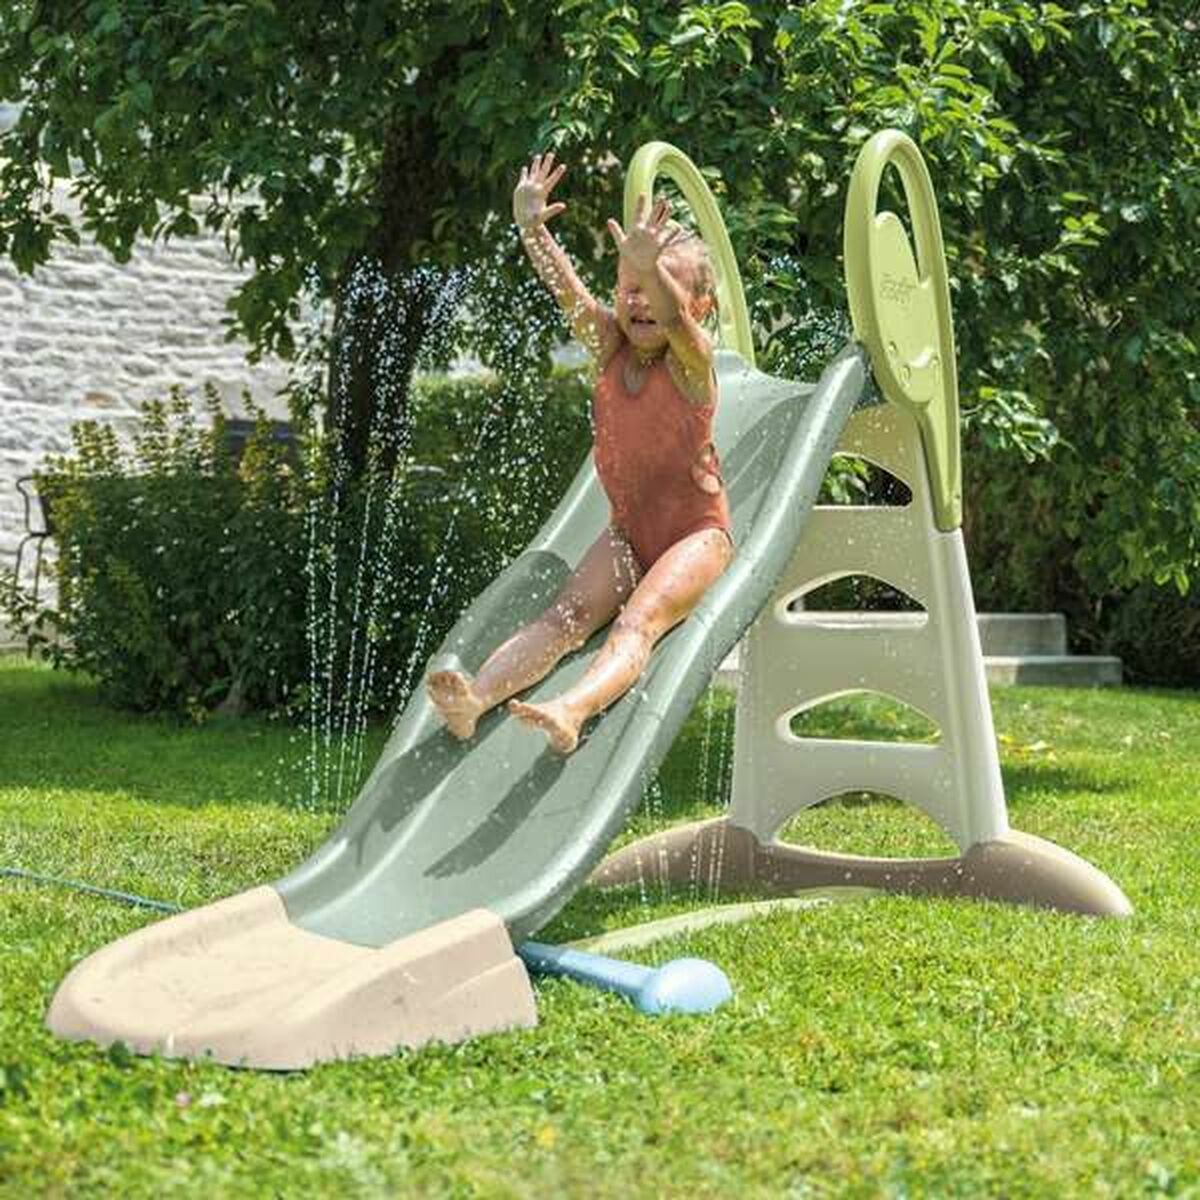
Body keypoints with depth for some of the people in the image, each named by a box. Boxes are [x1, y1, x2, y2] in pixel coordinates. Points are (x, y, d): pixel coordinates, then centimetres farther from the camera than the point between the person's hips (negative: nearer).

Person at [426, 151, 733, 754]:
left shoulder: (692, 359, -12)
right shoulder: (611, 347, 3)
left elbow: (675, 320, -35)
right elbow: (566, 290, -12)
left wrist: (649, 266, -55)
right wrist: (531, 229, -29)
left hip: (696, 532, -5)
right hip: (627, 530, 5)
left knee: (639, 620, -29)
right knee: (567, 614, -17)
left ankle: (571, 711, -55)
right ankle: (474, 698, -38)